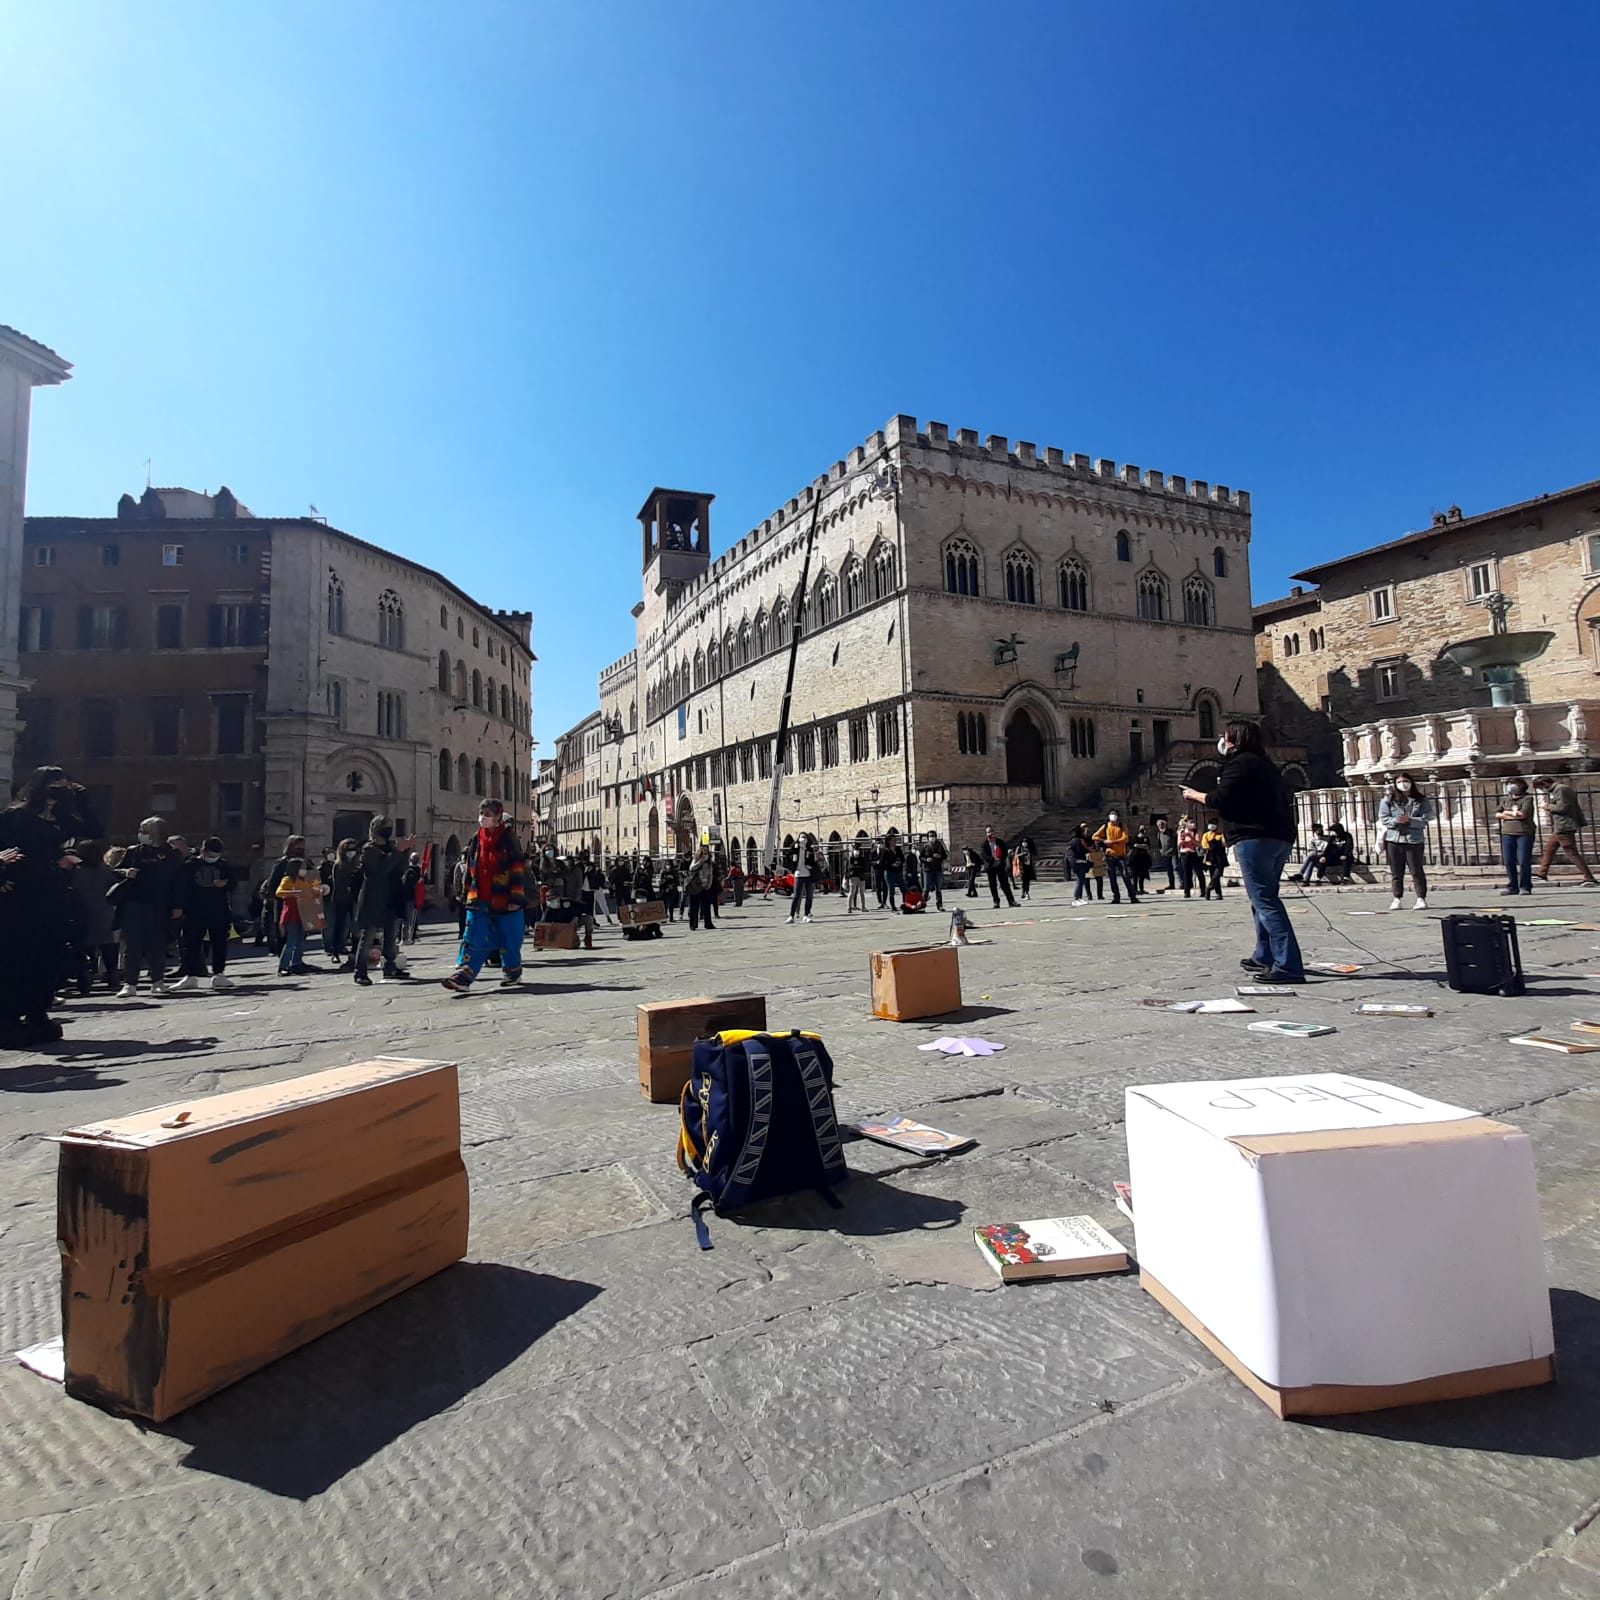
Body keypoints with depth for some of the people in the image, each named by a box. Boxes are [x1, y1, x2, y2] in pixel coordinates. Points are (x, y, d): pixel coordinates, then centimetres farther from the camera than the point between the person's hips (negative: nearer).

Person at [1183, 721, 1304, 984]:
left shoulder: (1239, 763, -5)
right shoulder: (1266, 764, 23)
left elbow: (1220, 800, -12)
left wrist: (1194, 795, 5)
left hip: (1254, 838, -10)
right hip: (1281, 838, 10)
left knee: (1265, 901, -12)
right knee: (1264, 899, 19)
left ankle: (1289, 966, -17)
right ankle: (1264, 957, 27)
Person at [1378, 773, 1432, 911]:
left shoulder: (1420, 800, 5)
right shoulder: (1388, 799, 4)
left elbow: (1426, 819, -2)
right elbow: (1383, 818, -1)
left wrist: (1410, 820, -17)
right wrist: (1396, 820, -18)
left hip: (1414, 839, -1)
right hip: (1393, 839, 1)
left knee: (1417, 871, -1)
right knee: (1396, 872, 6)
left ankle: (1421, 898, 6)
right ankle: (1396, 899, 12)